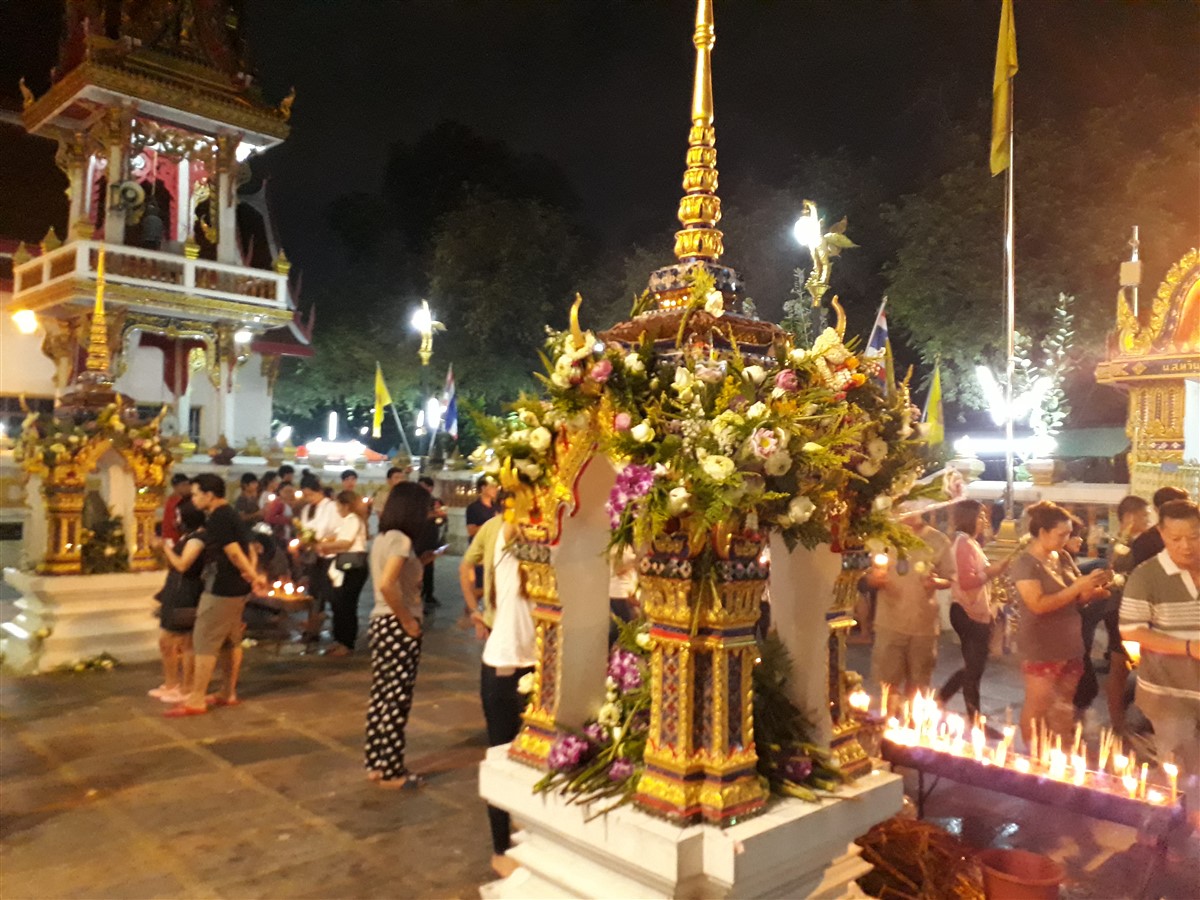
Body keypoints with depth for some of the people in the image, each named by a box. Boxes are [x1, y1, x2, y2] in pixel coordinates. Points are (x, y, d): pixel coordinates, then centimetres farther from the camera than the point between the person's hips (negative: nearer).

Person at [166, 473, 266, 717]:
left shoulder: (217, 519, -16)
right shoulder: (233, 515, 15)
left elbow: (234, 553, -21)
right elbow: (247, 551, 15)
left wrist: (253, 577, -16)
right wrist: (251, 574, 3)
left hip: (220, 589, -10)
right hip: (236, 587, 10)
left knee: (205, 643, -4)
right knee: (232, 642, 14)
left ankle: (196, 700, 1)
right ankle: (229, 694, 21)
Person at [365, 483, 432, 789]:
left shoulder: (382, 538, 11)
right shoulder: (400, 539, -17)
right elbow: (386, 585, -28)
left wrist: (420, 564, 9)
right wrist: (408, 621, -19)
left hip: (381, 623, 9)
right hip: (397, 627, -9)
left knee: (381, 697, 15)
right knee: (396, 701, 0)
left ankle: (376, 764, 25)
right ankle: (391, 772, 10)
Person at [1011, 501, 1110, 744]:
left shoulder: (1061, 557, 8)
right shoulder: (1025, 563, -14)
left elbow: (1073, 599, 17)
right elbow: (1038, 604, -24)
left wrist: (1094, 591, -4)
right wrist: (1078, 586, -22)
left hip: (1070, 647, 7)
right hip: (1041, 650, -7)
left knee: (1064, 708, 14)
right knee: (1037, 708, 3)